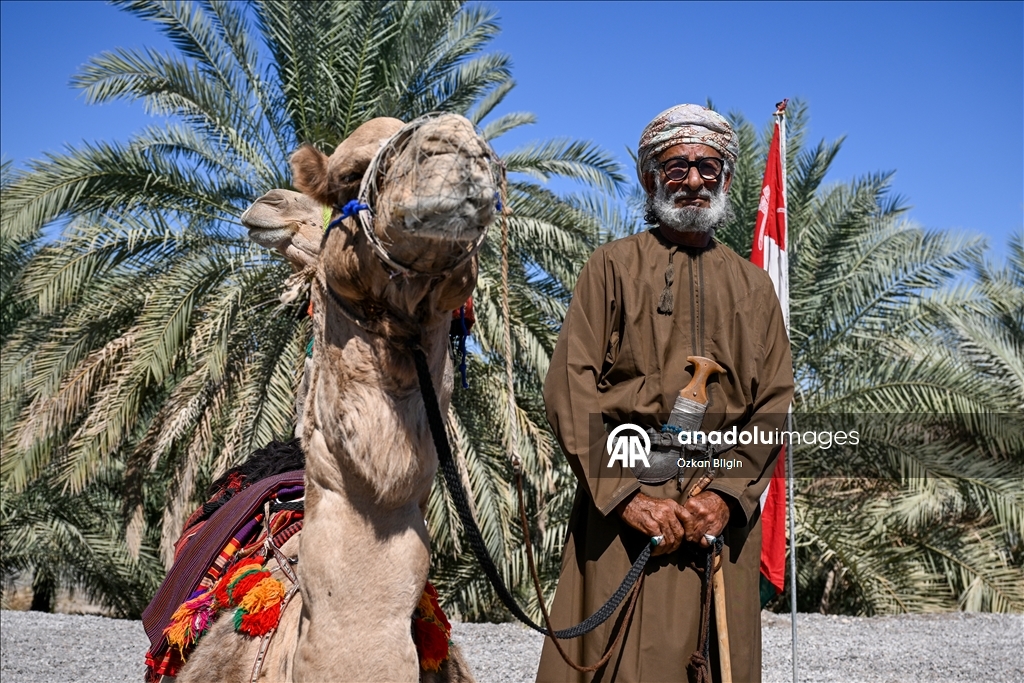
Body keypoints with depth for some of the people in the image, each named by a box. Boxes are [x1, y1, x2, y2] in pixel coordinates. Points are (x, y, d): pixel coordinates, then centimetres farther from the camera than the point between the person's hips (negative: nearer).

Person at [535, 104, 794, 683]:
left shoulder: (754, 284, 16)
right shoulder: (613, 266, 7)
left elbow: (775, 401, 8)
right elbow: (570, 386, -2)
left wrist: (727, 496, -8)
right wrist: (627, 495, -12)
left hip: (726, 510, 3)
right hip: (625, 503, -2)